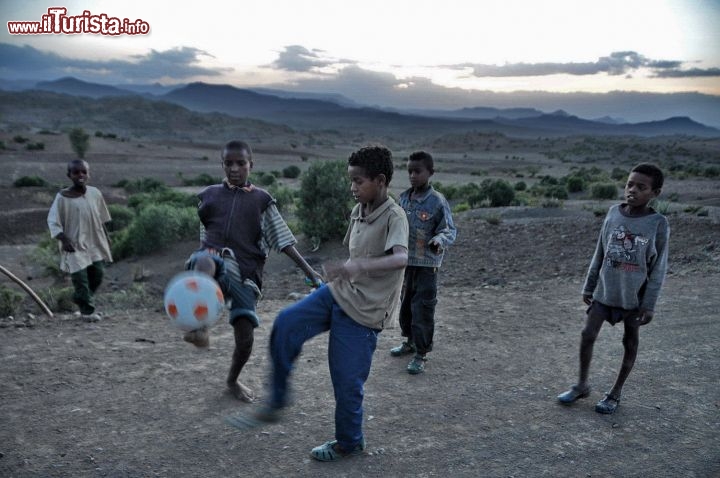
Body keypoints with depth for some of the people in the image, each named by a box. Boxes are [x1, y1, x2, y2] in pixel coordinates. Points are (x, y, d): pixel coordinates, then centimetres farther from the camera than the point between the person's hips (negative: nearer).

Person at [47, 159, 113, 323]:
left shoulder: (95, 193, 1)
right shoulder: (62, 197, -11)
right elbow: (52, 221, -8)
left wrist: (106, 237, 14)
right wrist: (64, 239, -20)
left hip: (95, 242, 5)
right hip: (75, 245, -4)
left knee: (98, 274, 9)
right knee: (80, 277, -7)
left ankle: (80, 299, 34)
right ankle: (87, 310, 6)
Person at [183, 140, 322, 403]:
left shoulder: (261, 199, 9)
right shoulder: (209, 194, 13)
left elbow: (283, 240, 6)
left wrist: (308, 270, -2)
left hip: (245, 272, 1)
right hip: (215, 257, 0)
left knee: (245, 337, 0)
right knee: (205, 261, -39)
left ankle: (232, 380, 31)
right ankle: (199, 325, -52)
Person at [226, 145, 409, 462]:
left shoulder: (394, 217, -19)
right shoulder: (358, 212, 5)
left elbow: (401, 258, -38)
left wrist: (359, 266, -53)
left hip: (363, 311, -7)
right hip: (338, 293, 7)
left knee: (347, 379, 2)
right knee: (286, 324, -13)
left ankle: (349, 442, 28)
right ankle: (276, 404, 1)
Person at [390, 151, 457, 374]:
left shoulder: (438, 201, -13)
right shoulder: (404, 198, 5)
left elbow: (450, 230, -11)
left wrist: (439, 240, -29)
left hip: (426, 265, -6)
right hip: (405, 262, 6)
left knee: (423, 309, -2)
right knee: (405, 304, 18)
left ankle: (420, 354, 10)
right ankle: (409, 341, 38)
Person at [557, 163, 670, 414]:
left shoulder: (658, 224, -12)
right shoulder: (613, 213, -4)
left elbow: (658, 267, -8)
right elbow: (600, 254, 5)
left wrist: (649, 304, -10)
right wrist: (588, 287, 8)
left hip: (634, 297, -2)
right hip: (605, 291, 3)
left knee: (630, 342, 10)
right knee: (587, 334, 0)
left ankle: (615, 392, 25)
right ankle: (582, 385, 18)